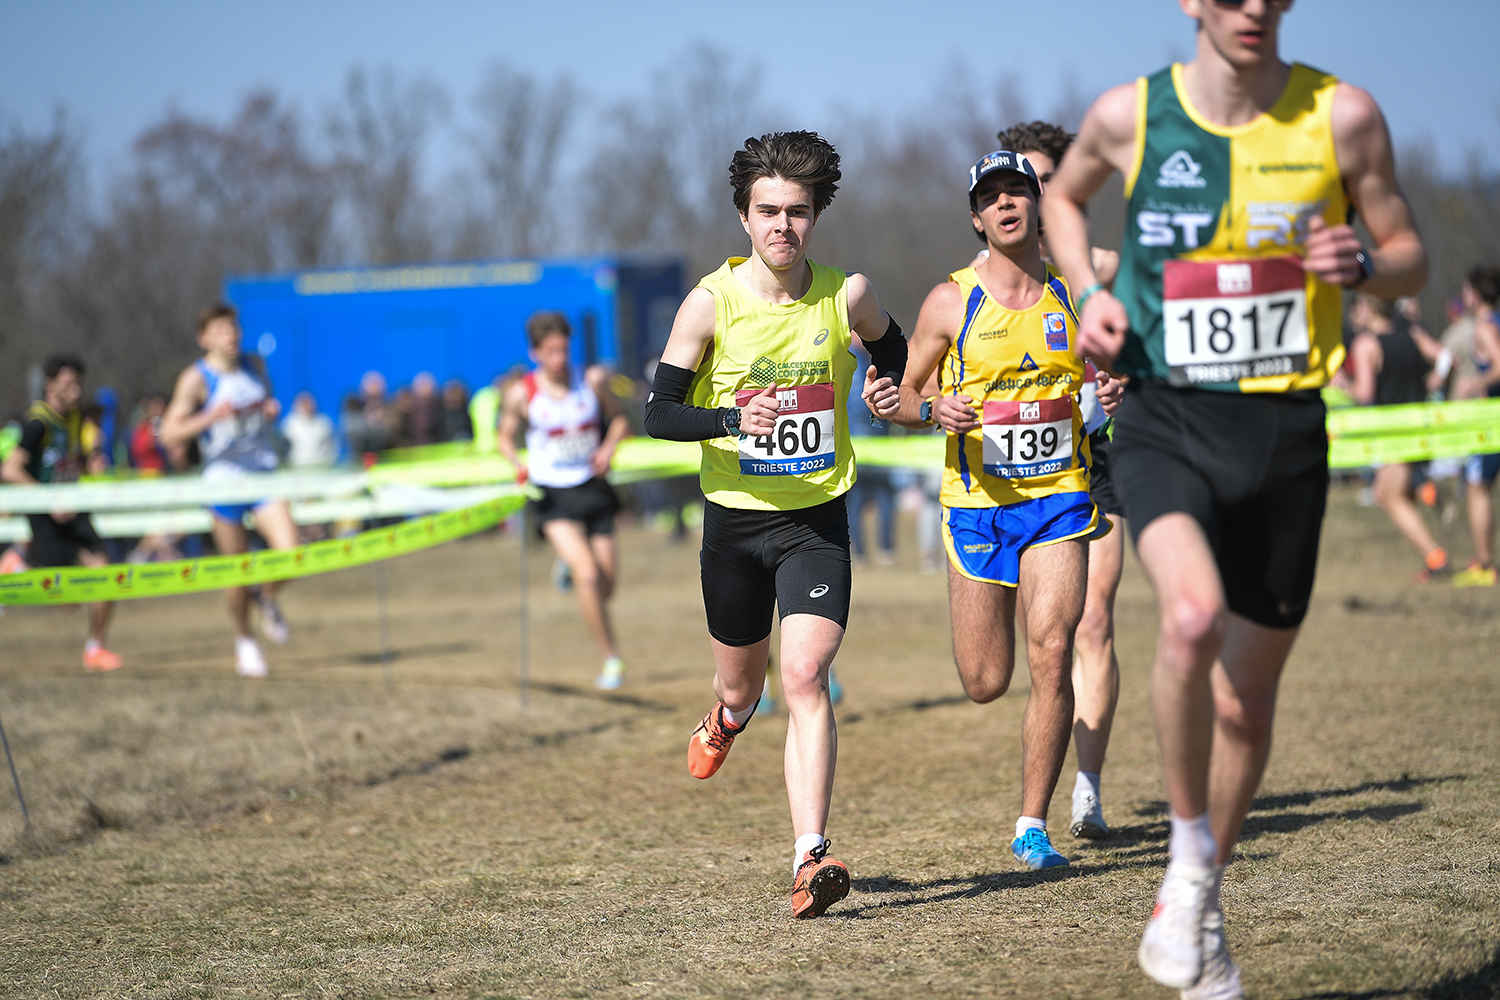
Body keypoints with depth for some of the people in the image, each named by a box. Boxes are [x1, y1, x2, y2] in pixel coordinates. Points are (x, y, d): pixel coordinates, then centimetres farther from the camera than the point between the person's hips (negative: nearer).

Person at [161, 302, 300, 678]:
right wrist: (212, 416, -26)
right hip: (223, 480, -4)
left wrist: (272, 410, -1)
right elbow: (169, 434, -13)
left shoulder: (255, 365, 6)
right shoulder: (196, 379, -10)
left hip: (263, 473, 4)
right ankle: (244, 643, 26)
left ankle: (267, 599, 21)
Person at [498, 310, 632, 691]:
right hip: (552, 493, -3)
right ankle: (610, 659, -7)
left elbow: (619, 418, 10)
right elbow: (505, 437, 4)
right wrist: (519, 464, -14)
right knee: (587, 574, -19)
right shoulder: (521, 393, -10)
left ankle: (571, 566, 45)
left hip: (592, 486, 3)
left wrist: (609, 447, -8)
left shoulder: (592, 381, -6)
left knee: (608, 579, 8)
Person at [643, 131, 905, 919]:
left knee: (804, 678, -18)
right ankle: (729, 716, 56)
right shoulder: (711, 303, -10)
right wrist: (732, 420, -25)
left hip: (817, 519, -1)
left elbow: (891, 349, 18)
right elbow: (657, 413, -7)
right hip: (734, 519, 1)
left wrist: (889, 388, -4)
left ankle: (808, 860, -22)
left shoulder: (847, 295, -4)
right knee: (742, 683, 16)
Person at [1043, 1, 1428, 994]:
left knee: (1247, 704, 10)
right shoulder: (1129, 115, -2)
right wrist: (1091, 294, 2)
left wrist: (1360, 262, -15)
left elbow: (1412, 261, 8)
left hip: (1285, 432, 2)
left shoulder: (1342, 117, -3)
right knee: (1194, 616, -31)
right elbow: (1064, 195, 20)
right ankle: (1190, 855, -8)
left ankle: (1198, 909, 34)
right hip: (1165, 422, -2)